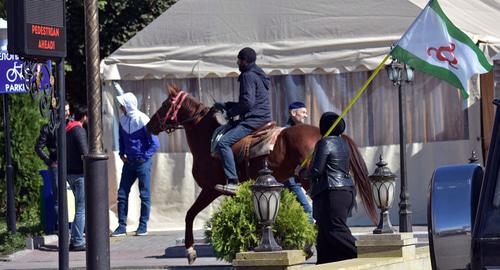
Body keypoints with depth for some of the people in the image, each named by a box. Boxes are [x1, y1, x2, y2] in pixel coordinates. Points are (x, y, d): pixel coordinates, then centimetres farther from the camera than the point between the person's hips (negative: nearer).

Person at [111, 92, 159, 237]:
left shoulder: (142, 120, -18)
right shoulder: (123, 119, 2)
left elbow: (154, 143, -16)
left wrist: (144, 157, -13)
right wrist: (122, 153, 8)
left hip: (142, 162, -6)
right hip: (129, 162, 6)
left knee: (144, 195, 3)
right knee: (122, 193, 4)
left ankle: (143, 225, 11)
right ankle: (122, 226, 8)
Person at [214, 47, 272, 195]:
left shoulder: (248, 76, -10)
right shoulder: (258, 75, 22)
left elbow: (248, 103, -21)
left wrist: (229, 112, -10)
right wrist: (226, 106, 24)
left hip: (253, 120, -11)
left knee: (223, 143, -21)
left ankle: (232, 182, -30)